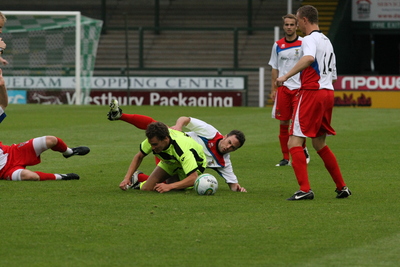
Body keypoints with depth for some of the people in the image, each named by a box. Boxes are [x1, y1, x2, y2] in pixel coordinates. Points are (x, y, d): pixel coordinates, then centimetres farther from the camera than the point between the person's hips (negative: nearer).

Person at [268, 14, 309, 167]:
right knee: (283, 124, 2)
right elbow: (274, 69, 13)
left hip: (299, 88, -3)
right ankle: (285, 158, 9)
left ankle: (303, 150, 16)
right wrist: (273, 89, 7)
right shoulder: (278, 45, 8)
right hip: (282, 89, 3)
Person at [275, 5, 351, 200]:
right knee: (319, 145, 20)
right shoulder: (327, 41, 21)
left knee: (294, 143, -8)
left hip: (311, 93, -9)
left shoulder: (310, 39, -7)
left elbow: (309, 58, -31)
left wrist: (286, 76, -31)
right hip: (328, 93, 9)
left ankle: (305, 189, -18)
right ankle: (342, 187, 21)